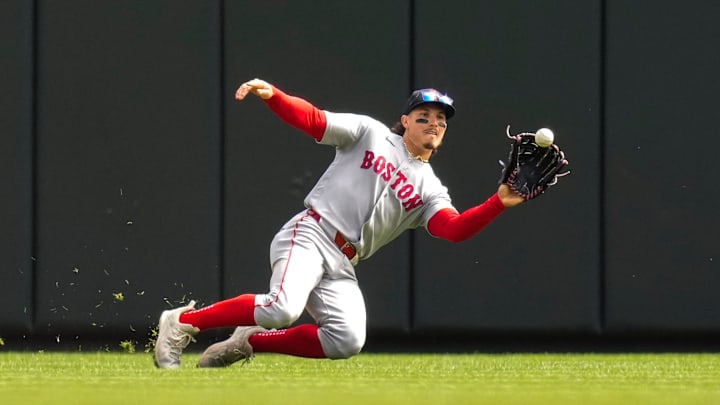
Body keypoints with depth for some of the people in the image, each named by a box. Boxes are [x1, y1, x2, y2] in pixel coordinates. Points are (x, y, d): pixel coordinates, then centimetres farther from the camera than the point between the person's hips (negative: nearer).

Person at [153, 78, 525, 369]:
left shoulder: (430, 191, 17)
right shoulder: (370, 134, 8)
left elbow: (455, 229, -1)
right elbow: (312, 119, -2)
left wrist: (499, 203, -17)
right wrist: (272, 95, -22)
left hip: (341, 266, 5)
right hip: (309, 235, -5)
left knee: (347, 341, -19)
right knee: (283, 308, -32)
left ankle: (250, 340, 1)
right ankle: (182, 322, -14)